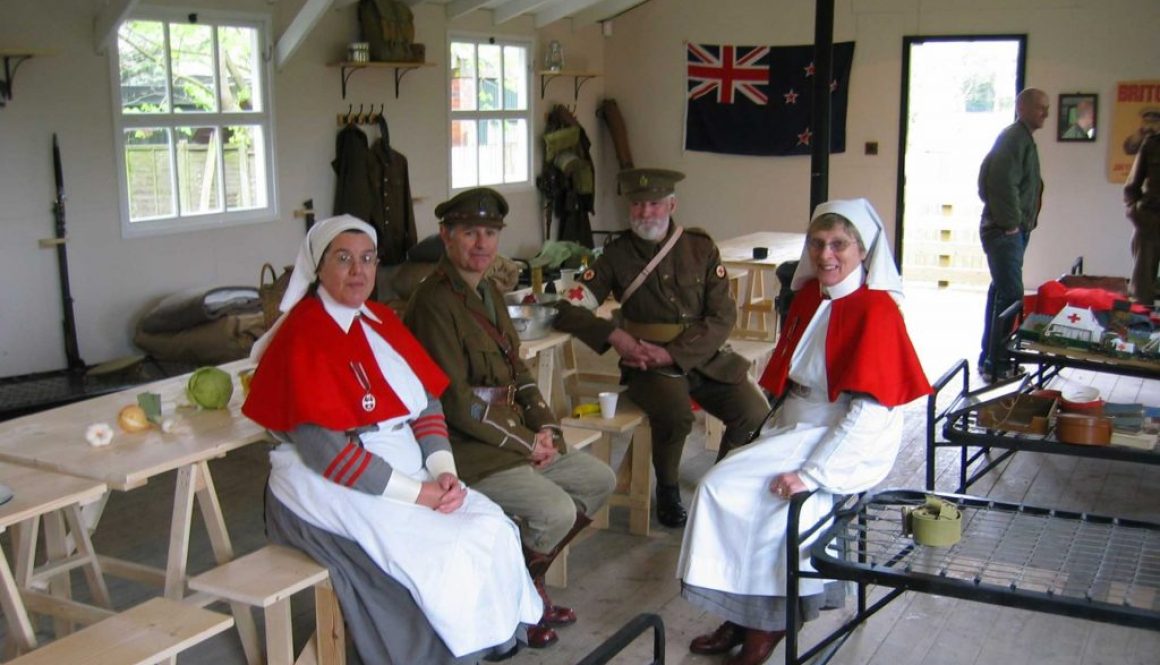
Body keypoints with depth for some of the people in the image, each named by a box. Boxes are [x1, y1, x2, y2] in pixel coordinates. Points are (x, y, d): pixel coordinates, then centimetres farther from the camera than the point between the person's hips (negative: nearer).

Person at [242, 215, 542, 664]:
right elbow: (323, 451, -18)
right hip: (330, 490, -7)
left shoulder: (381, 321, 12)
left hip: (404, 470, 7)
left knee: (493, 528, -12)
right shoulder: (303, 335, -12)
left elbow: (428, 402, 10)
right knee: (449, 552, -22)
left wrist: (443, 472, -8)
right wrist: (418, 492, -18)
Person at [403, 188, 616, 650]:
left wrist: (545, 427, 0)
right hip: (465, 450, -10)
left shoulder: (489, 292, 13)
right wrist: (525, 441, -14)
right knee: (556, 510, -23)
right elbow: (455, 402, -21)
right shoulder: (434, 303, -17)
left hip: (517, 437, 10)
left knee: (600, 480, 8)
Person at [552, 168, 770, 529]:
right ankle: (668, 491, -2)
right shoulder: (617, 255, 2)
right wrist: (615, 336, -20)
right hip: (647, 362, -2)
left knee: (755, 413, -20)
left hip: (704, 356, 2)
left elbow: (723, 316, -2)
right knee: (675, 414, -33)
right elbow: (570, 309, -3)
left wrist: (670, 353, -14)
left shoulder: (700, 247, 4)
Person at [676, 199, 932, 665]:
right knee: (718, 485, -7)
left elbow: (869, 412, -23)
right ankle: (741, 614, 3)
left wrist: (812, 472, -26)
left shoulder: (875, 311, -17)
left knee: (775, 500, -23)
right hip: (796, 429, 8)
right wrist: (773, 431, 6)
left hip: (850, 445, -8)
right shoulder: (808, 296, 6)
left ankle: (768, 622, -1)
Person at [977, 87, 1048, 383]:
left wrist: (1022, 222, 15)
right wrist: (1011, 222, -19)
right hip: (1005, 230, -11)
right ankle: (998, 365, -8)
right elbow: (1004, 183, -24)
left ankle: (990, 359, 23)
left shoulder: (1022, 138, 19)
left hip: (1013, 230, 11)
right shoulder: (1015, 137, -13)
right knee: (1011, 295, -12)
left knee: (1001, 293, 15)